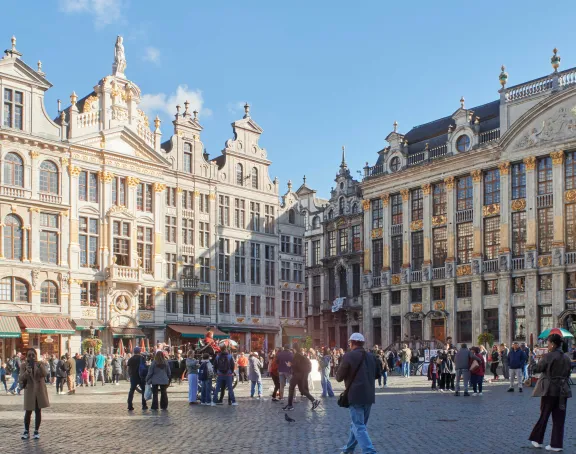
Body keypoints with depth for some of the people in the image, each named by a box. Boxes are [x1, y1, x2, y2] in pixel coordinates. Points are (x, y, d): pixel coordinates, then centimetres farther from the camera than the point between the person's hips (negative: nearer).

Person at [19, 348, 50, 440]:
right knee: (28, 412, -1)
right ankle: (26, 431, 12)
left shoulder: (41, 364, -2)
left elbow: (44, 374, -17)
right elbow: (21, 378, -10)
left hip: (40, 391, 0)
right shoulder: (23, 365, -2)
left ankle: (36, 431, 15)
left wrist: (39, 365, -30)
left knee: (38, 411, 6)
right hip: (29, 391, 0)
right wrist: (27, 371, -28)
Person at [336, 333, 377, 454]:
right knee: (358, 424, 19)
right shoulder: (371, 356, 11)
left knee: (359, 427, -7)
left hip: (355, 395, -7)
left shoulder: (349, 356, -10)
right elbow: (376, 374, 25)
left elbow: (339, 377, -3)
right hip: (369, 395, 7)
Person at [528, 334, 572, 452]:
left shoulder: (549, 356, -14)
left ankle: (537, 440, 17)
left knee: (544, 415, 8)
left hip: (549, 390, -5)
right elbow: (568, 374, 13)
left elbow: (536, 369, -9)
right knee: (559, 418, 8)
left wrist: (540, 361, 8)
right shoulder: (566, 358, 5)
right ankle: (557, 444, 10)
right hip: (563, 390, 5)